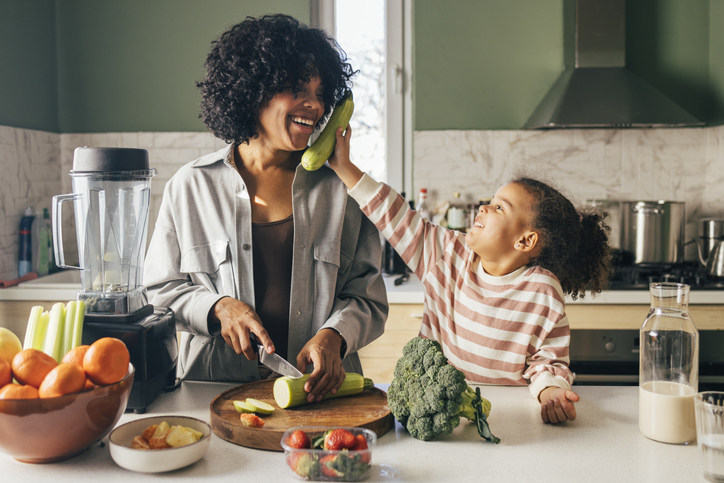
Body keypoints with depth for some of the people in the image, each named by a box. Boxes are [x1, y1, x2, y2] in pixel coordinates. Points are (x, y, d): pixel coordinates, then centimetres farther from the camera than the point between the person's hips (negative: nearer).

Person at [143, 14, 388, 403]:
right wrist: (218, 308, -8)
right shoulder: (190, 186, 5)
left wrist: (333, 336, -14)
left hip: (319, 389, 1)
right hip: (215, 385, 0)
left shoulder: (339, 188, 6)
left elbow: (367, 297, 6)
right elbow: (159, 291, 10)